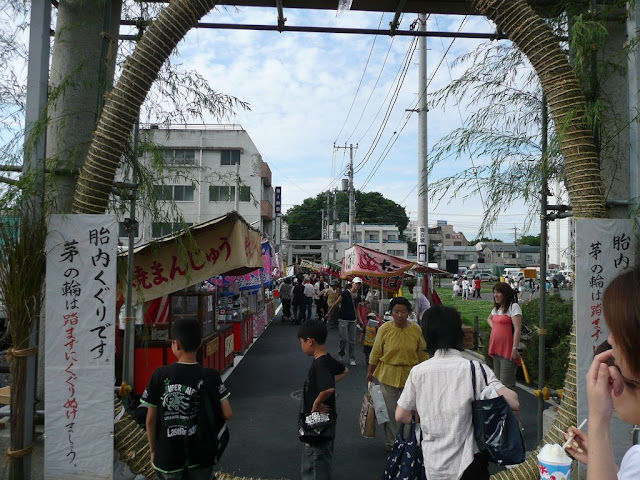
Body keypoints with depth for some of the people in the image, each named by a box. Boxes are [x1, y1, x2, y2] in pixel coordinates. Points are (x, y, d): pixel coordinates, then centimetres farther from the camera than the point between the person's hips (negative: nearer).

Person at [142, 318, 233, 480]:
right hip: (200, 458, 1)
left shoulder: (160, 375, -14)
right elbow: (227, 414, -11)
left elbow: (151, 420, -7)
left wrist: (153, 451, 8)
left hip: (167, 458, 0)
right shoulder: (211, 376, -12)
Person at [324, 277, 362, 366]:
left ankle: (352, 359, 16)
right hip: (343, 319, -5)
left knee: (352, 341, 6)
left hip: (352, 320, 5)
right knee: (344, 339, -7)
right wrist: (328, 313, 0)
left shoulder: (358, 296, 5)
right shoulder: (345, 293, -13)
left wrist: (359, 320, 9)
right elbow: (336, 303, -6)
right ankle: (341, 354, 21)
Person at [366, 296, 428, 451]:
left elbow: (422, 354, 5)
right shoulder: (384, 329, -9)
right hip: (388, 374, -1)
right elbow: (376, 352, -1)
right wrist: (370, 371, 4)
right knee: (390, 410, 10)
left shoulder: (416, 330, -5)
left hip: (409, 375, 1)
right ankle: (390, 441, 28)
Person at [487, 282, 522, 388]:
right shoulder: (496, 308, 15)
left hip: (508, 351, -9)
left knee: (506, 384, -7)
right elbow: (489, 319, 35)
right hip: (496, 350, 9)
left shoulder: (513, 307, -10)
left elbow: (517, 329, -17)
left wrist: (515, 349, -22)